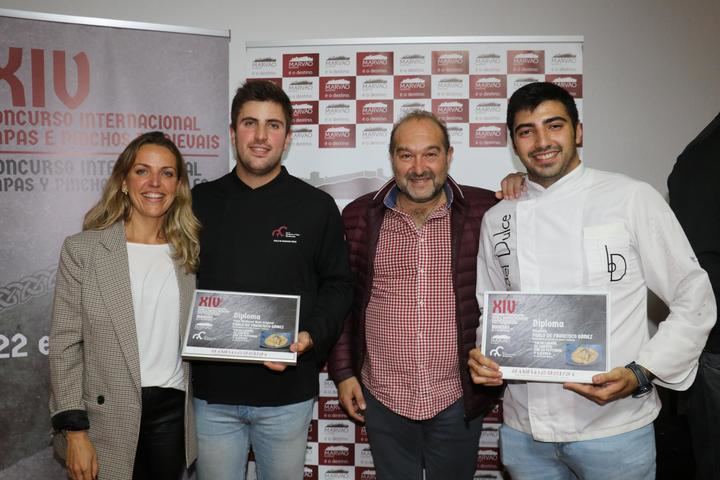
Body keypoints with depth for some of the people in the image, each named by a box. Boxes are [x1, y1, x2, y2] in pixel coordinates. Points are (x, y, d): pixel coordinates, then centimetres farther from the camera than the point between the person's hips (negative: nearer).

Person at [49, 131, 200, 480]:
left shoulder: (188, 251, 4)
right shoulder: (83, 248, -6)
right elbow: (64, 345, -6)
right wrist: (75, 431, -10)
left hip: (174, 412, 3)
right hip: (108, 420, -3)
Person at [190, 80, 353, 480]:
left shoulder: (317, 206, -2)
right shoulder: (201, 202, 3)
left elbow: (338, 285, 2)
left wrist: (310, 336, -14)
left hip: (287, 392, -1)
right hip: (212, 390, 2)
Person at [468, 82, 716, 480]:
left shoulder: (633, 199, -6)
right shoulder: (498, 219, 5)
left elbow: (694, 301, -3)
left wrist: (640, 376, -14)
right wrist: (482, 358, -4)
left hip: (614, 428, -3)